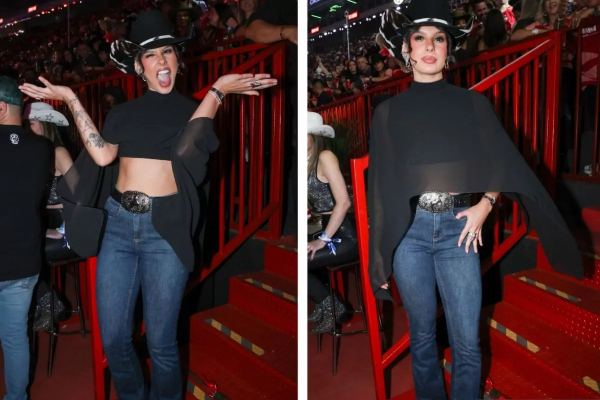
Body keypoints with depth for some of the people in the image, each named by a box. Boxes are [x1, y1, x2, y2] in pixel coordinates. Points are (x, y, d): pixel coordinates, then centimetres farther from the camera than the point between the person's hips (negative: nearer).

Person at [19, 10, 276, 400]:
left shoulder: (195, 109, 8)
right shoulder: (124, 112, 15)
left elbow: (185, 149, -13)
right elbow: (103, 155, -3)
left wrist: (216, 91, -15)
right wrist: (71, 99, 1)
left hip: (164, 229, -3)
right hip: (117, 224, 3)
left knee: (161, 343, 2)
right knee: (113, 339, 7)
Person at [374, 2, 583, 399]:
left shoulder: (472, 104, 7)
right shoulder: (389, 111, 6)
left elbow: (505, 165, 9)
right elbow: (381, 185, 6)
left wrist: (485, 205, -10)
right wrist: (380, 257, 6)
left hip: (457, 227, 0)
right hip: (408, 231, 0)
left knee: (467, 342, 1)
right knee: (422, 335, 11)